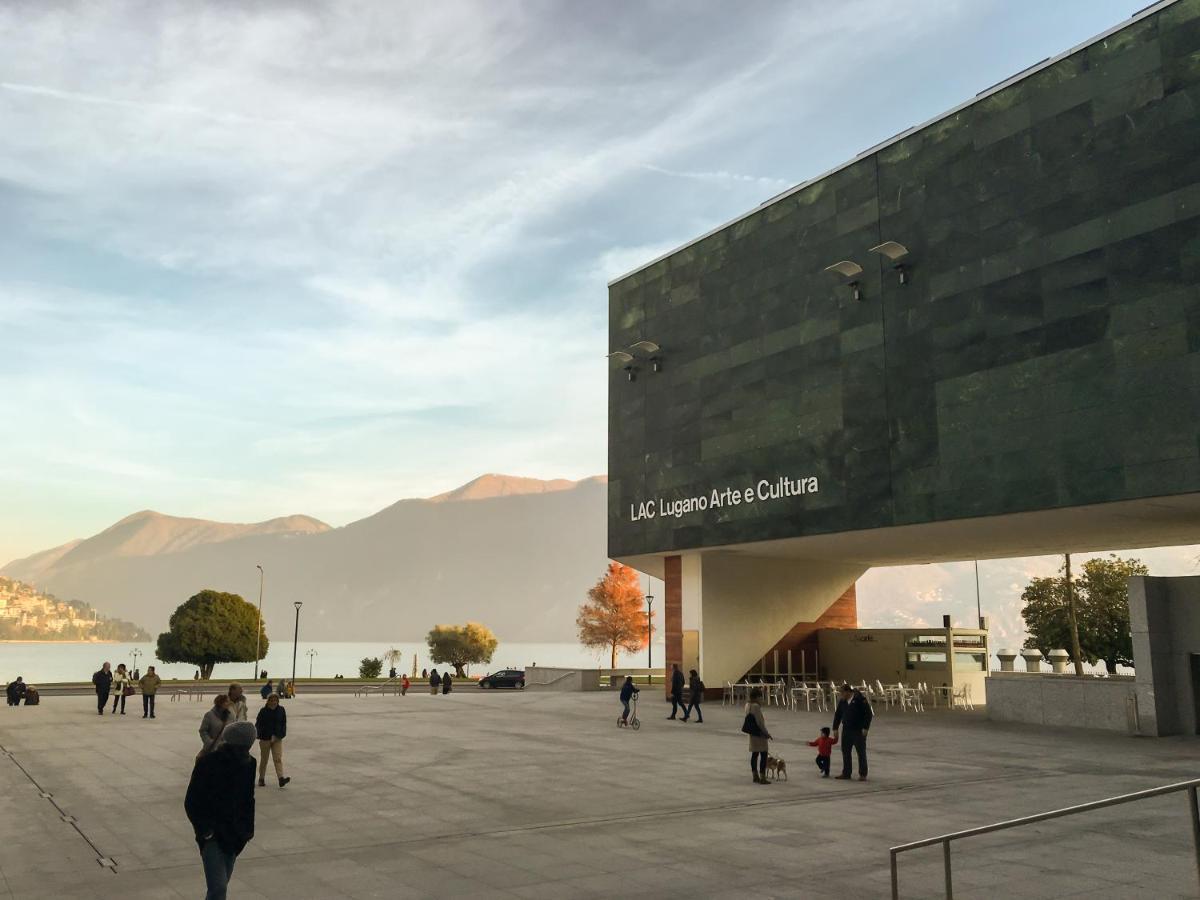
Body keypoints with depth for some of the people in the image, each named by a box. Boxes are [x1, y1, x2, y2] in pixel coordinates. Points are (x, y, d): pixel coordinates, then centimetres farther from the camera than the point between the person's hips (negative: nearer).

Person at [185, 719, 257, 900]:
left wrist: (248, 828, 5)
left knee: (221, 884, 13)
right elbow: (191, 803, -8)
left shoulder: (249, 764, 0)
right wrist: (204, 829, -15)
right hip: (212, 835, -5)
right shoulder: (207, 763, -14)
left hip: (234, 836, 5)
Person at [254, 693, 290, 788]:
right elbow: (258, 725, -5)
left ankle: (281, 779, -17)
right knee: (264, 759, 10)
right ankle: (261, 779, 24)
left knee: (278, 758, -9)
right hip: (265, 739, -1)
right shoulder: (263, 711, -7)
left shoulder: (281, 710, 0)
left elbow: (284, 724, 5)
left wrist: (277, 736, -5)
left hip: (277, 739, 1)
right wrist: (260, 736, -17)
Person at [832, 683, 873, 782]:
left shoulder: (860, 699, -14)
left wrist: (865, 728, -16)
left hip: (859, 731, -6)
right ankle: (846, 774, 15)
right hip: (847, 730, 6)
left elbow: (869, 713, -13)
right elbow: (837, 715, 13)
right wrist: (835, 728, 9)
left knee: (861, 752, 0)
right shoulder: (842, 701, 5)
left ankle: (863, 774, 9)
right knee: (845, 752, 7)